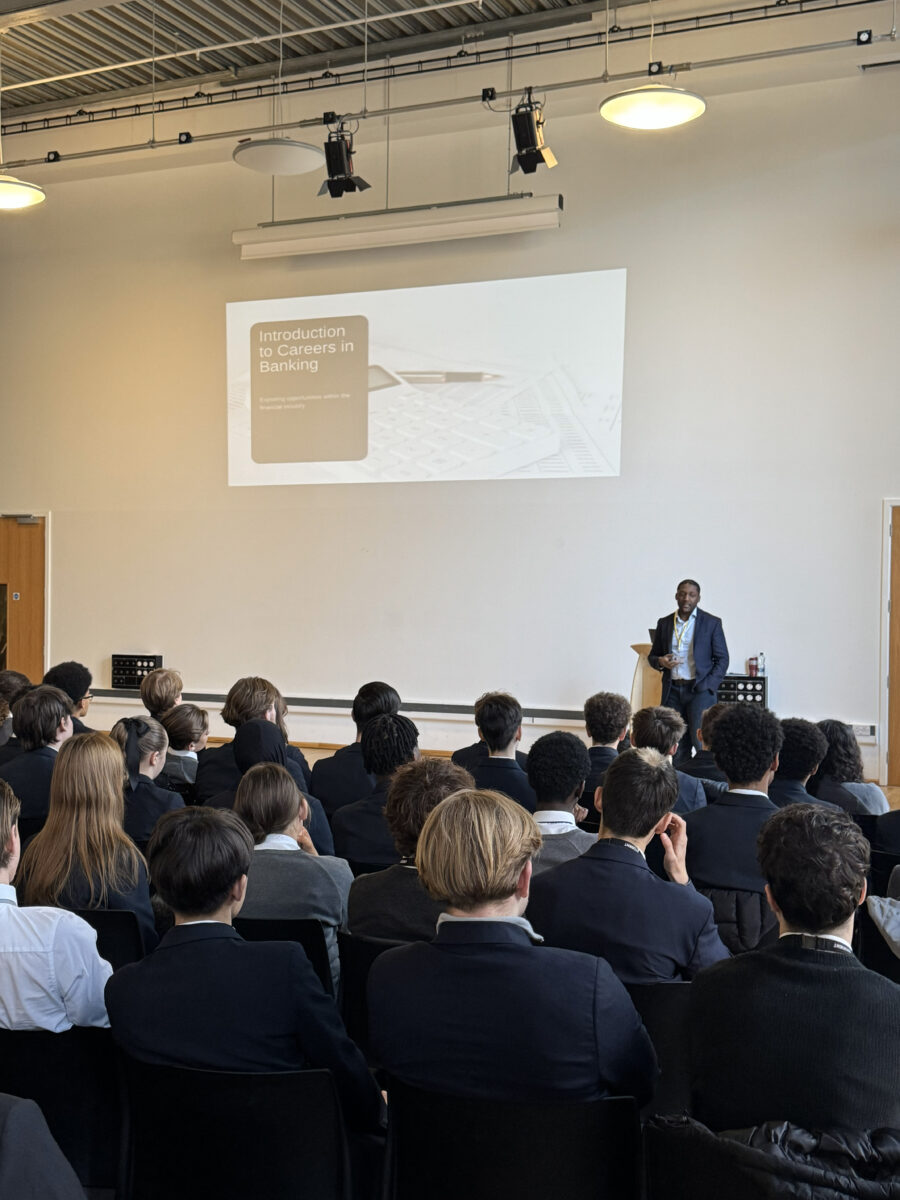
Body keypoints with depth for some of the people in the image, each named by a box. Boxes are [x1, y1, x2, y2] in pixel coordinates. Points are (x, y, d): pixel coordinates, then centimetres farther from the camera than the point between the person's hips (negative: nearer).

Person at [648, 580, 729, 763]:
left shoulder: (712, 623, 2)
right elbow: (652, 655, 18)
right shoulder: (664, 623, 11)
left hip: (699, 690, -3)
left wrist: (708, 687, -9)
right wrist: (661, 662, -6)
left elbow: (722, 659, 3)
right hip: (672, 691, 3)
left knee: (702, 741, -11)